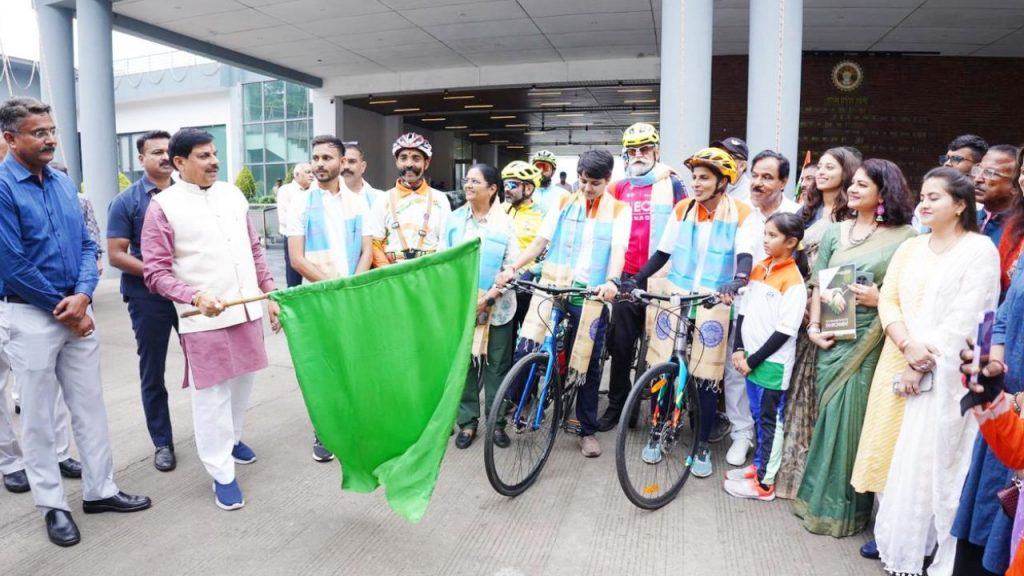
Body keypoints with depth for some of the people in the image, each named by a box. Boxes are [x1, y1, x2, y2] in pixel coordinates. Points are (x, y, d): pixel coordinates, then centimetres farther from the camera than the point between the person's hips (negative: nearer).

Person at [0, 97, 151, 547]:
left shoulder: (64, 183, 7)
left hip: (78, 311, 6)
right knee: (38, 416, 7)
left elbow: (86, 245, 7)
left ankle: (100, 490, 26)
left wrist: (83, 296, -9)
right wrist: (63, 308, -10)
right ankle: (53, 505, 22)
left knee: (90, 406, 12)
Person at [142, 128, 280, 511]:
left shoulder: (233, 195, 9)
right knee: (212, 395, 2)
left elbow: (255, 250, 14)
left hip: (247, 310, 6)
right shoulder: (163, 206, -8)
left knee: (242, 382, 18)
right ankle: (222, 474, 15)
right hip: (203, 320, -5)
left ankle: (232, 438, 43)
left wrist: (270, 294, 11)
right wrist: (196, 297, -24)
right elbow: (155, 272, -10)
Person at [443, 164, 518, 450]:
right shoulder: (454, 219, 3)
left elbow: (512, 268, -7)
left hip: (497, 307, -2)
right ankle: (467, 422, 20)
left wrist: (487, 298, -15)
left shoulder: (504, 223, -4)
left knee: (496, 366, 6)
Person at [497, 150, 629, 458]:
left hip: (591, 295, -1)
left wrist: (612, 281, -30)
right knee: (525, 351, -14)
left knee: (588, 364, 8)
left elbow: (618, 251, -10)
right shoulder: (563, 204, 11)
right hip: (552, 286, 1)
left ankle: (588, 430, 23)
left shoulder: (619, 210, 4)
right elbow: (539, 242, 6)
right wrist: (513, 267, -9)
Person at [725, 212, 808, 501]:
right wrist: (739, 349, 1)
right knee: (758, 417, 18)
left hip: (773, 363, -7)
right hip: (751, 358, 7)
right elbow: (744, 310, 10)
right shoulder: (759, 268, 7)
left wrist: (754, 359, -13)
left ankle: (764, 482, 15)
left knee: (771, 421, 5)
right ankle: (757, 466, 33)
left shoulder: (793, 280, -14)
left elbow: (785, 331, -16)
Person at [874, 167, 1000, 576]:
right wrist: (908, 347, -12)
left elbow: (965, 319, -12)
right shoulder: (910, 248, 11)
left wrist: (924, 363, -14)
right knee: (895, 455, 8)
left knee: (935, 461, 1)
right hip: (900, 363, 5)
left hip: (945, 374, -5)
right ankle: (894, 540, 22)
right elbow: (888, 300, 4)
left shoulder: (980, 250, -5)